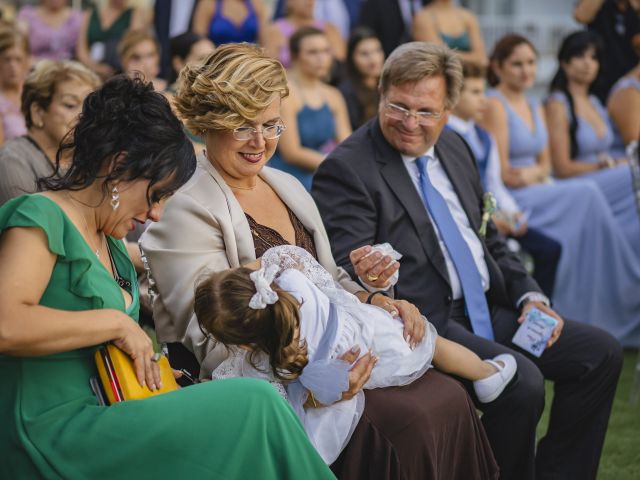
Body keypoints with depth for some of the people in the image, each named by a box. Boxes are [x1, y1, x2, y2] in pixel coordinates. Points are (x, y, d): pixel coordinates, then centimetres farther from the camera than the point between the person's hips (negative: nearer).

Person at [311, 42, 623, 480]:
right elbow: (343, 271, -14)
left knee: (601, 353, 0)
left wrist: (529, 295, 7)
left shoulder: (454, 148, 14)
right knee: (521, 380, -28)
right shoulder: (346, 169, -9)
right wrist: (367, 277, -38)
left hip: (491, 311, 8)